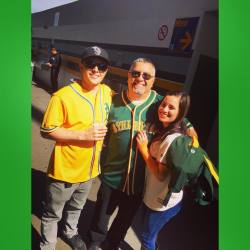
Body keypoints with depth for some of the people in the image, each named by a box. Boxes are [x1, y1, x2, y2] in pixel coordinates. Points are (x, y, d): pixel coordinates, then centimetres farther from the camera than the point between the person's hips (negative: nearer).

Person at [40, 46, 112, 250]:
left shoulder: (107, 92, -3)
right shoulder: (63, 96, -22)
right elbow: (47, 131, -19)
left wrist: (101, 135, 1)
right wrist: (83, 135, -25)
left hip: (90, 168, 5)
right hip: (65, 170, -5)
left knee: (76, 207, 30)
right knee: (53, 213, 19)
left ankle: (70, 232, 59)